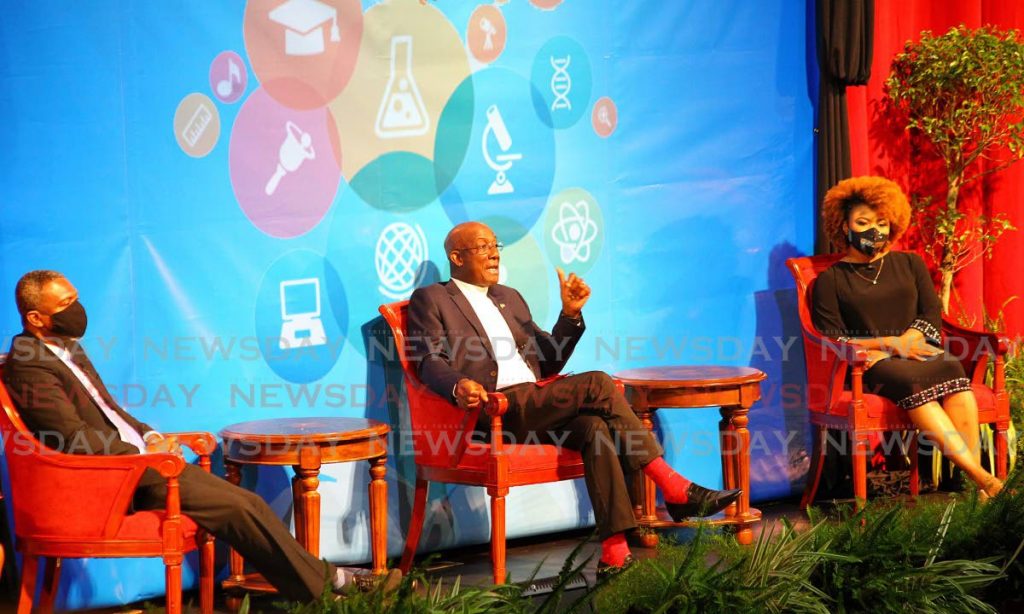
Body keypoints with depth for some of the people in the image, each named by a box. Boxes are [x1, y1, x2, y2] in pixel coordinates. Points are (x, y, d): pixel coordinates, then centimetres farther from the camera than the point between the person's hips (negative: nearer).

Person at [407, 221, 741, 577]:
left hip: (536, 407, 6)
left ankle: (614, 549, -36)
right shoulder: (430, 300, 11)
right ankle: (674, 488, -23)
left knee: (593, 426, -28)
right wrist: (458, 385, -26)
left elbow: (548, 361, 26)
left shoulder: (509, 298, 30)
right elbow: (429, 361, -4)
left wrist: (570, 314, 10)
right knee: (597, 384, -23)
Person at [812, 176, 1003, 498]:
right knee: (912, 379, -38)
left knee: (951, 368, -34)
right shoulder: (830, 280, 11)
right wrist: (891, 343, -11)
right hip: (867, 367, -3)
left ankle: (976, 482, -46)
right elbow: (833, 339, 1)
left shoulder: (910, 264, 22)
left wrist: (896, 347, -9)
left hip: (919, 354, 3)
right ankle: (983, 478, -49)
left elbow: (932, 315, 11)